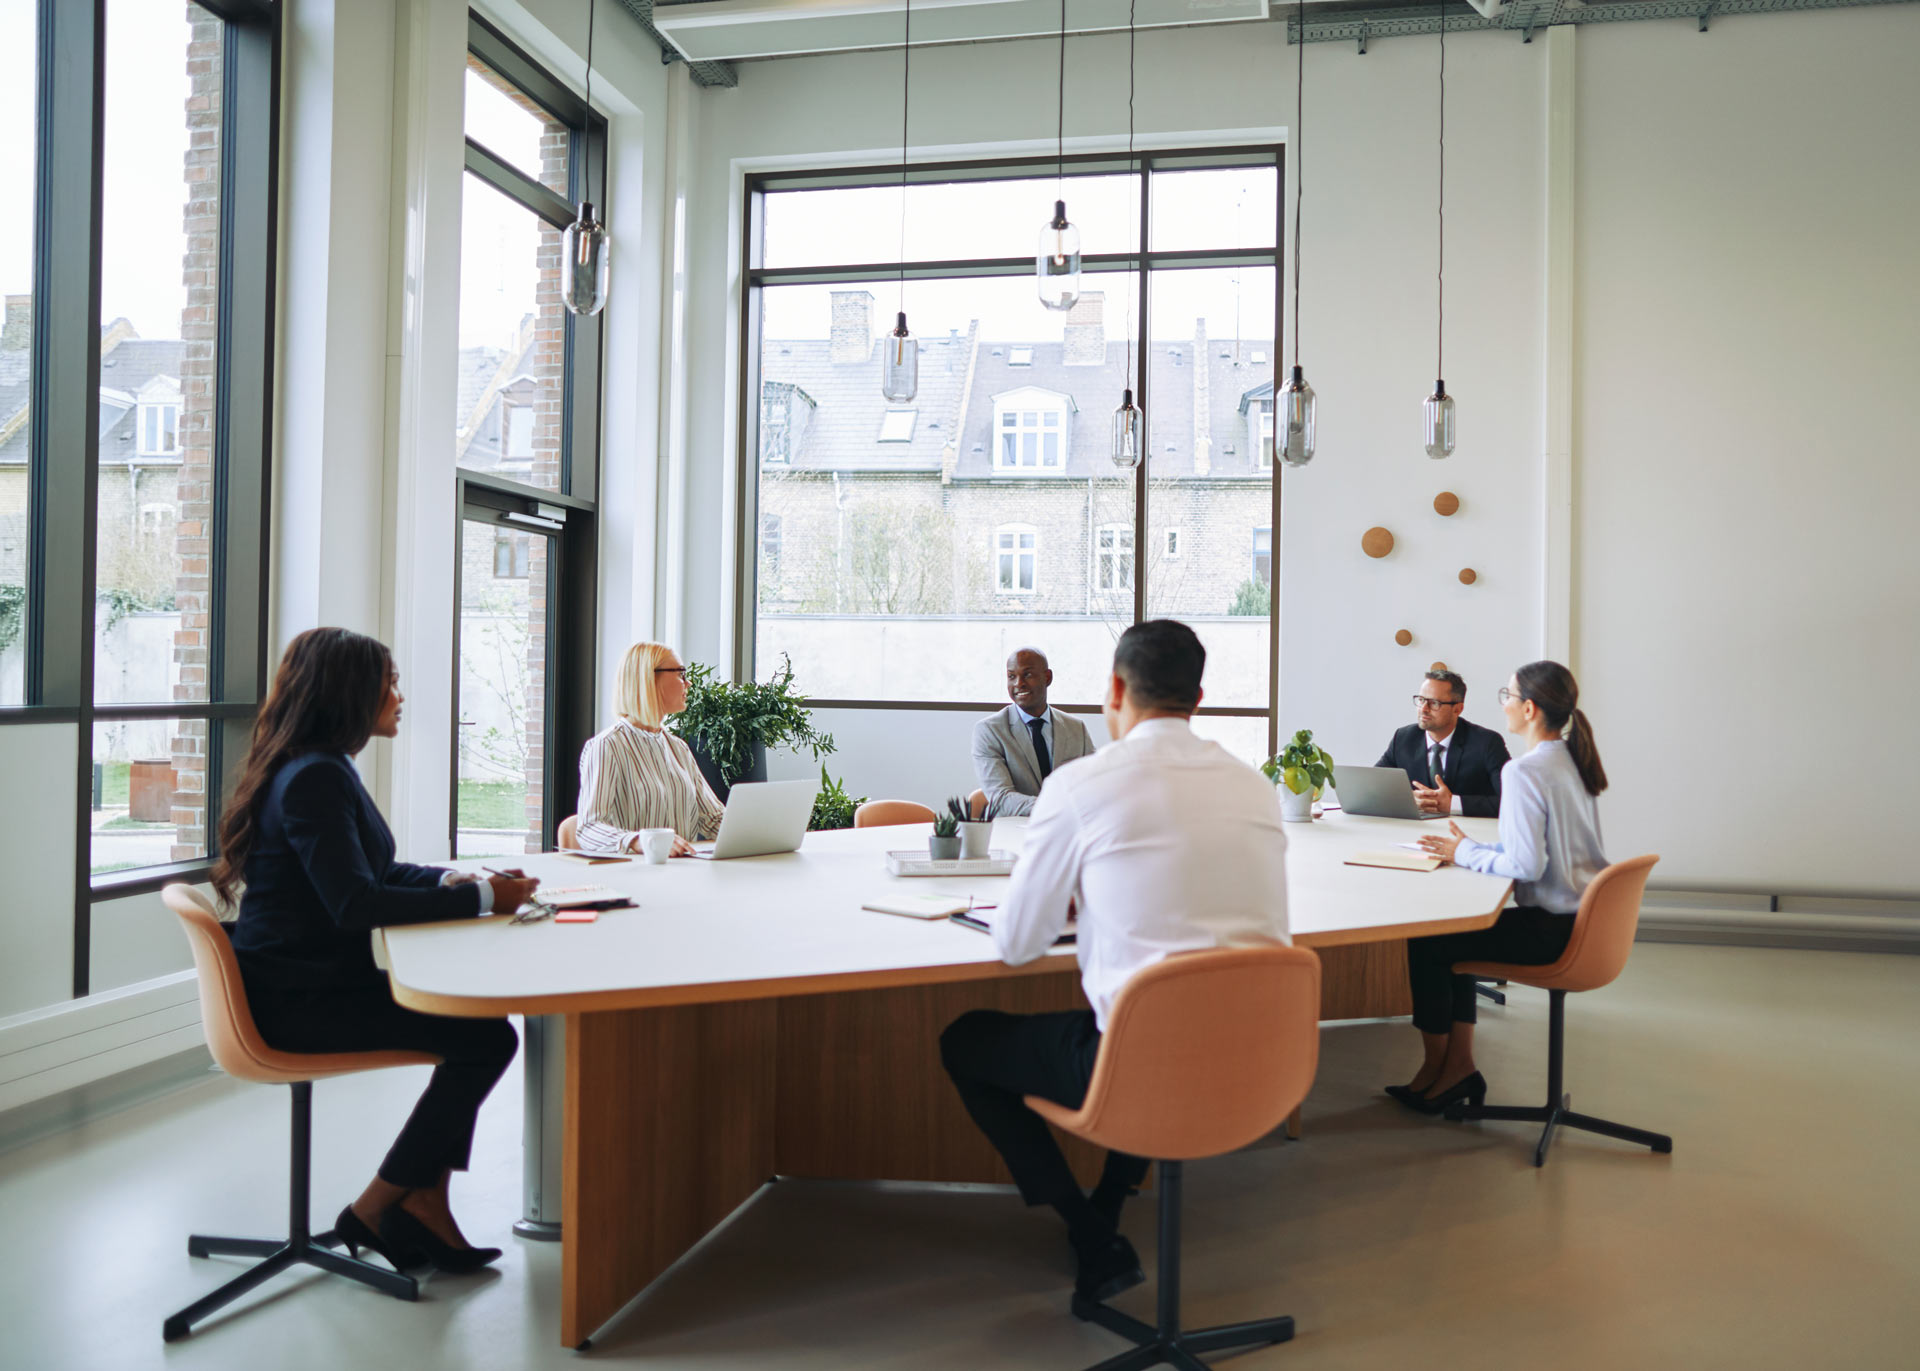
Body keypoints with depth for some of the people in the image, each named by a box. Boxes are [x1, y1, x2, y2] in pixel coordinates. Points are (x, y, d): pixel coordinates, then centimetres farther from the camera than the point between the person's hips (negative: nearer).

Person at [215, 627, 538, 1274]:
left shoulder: (324, 768, 14)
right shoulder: (314, 777, -20)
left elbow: (376, 870, 21)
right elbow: (356, 902, -27)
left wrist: (450, 879, 2)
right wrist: (480, 897, -22)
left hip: (317, 981, 10)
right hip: (297, 997, -10)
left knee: (475, 1015, 2)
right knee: (486, 1039, -15)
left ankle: (423, 1208, 2)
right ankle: (373, 1212, -1)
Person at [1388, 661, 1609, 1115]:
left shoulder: (1523, 771, -20)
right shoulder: (1572, 761, 9)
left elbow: (1526, 865, -25)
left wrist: (1466, 853, -9)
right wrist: (1470, 849, 10)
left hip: (1552, 931, -10)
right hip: (1584, 920, 10)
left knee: (1424, 941, 1)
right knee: (1454, 929, 19)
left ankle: (1437, 1067, 18)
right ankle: (1458, 1066, 18)